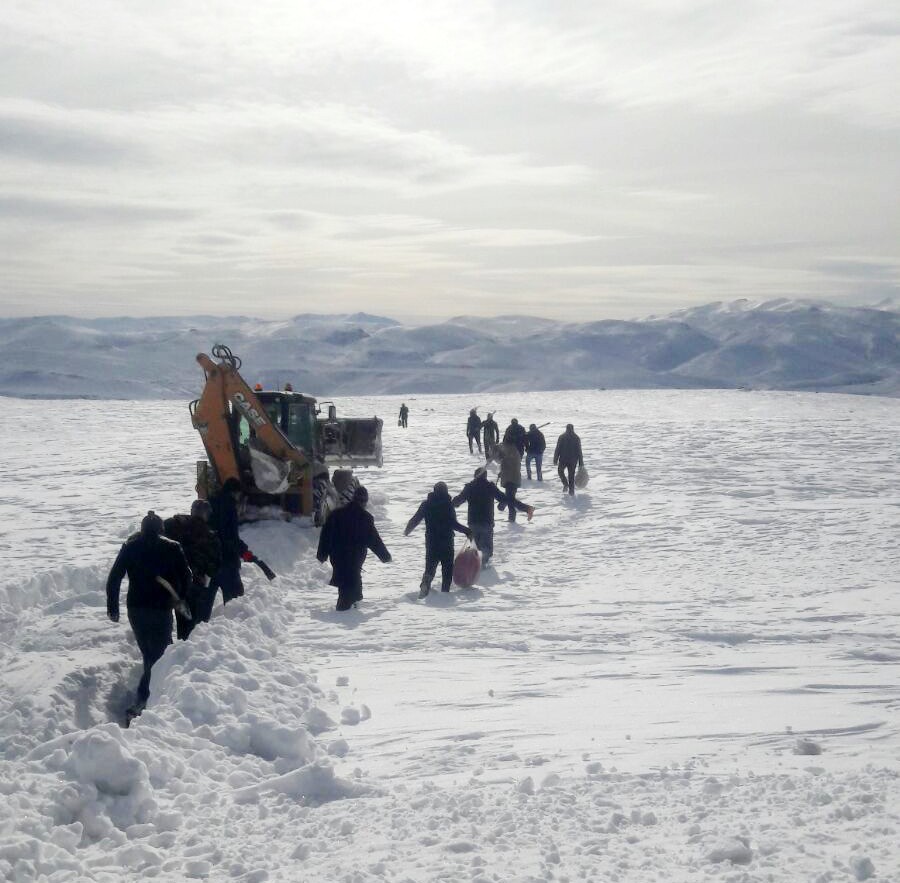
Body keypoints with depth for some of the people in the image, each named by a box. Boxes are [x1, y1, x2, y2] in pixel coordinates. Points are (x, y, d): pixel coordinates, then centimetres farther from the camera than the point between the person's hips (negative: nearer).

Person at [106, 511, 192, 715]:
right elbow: (186, 577, 0)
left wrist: (112, 607, 8)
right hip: (161, 609, -3)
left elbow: (114, 578, 1)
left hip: (136, 609, 3)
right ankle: (142, 700, -14)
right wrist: (181, 598, 17)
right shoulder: (172, 548, -3)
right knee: (158, 654, 1)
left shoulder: (129, 547, 3)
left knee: (149, 653, 18)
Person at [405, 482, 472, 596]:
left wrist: (407, 531, 20)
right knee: (447, 566, 10)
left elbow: (415, 519, 4)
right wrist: (467, 531, -8)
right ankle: (445, 590, 7)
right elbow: (453, 524, -17)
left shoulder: (426, 504, 0)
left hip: (431, 540, 3)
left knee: (430, 565, 12)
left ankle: (425, 583, -14)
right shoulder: (448, 504, -11)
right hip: (446, 541, -3)